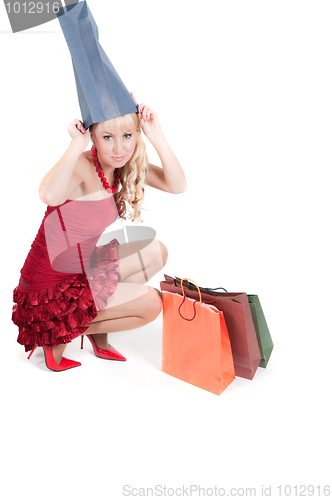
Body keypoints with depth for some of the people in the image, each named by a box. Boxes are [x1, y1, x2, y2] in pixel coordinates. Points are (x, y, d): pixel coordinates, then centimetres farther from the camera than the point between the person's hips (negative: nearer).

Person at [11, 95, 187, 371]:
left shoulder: (124, 166, -1)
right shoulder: (81, 167, -24)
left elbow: (177, 185, -9)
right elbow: (49, 195, -48)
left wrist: (158, 137, -18)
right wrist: (77, 143, -36)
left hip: (85, 270, 8)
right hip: (51, 288, -8)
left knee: (156, 252, 6)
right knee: (151, 303, -9)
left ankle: (99, 333, 12)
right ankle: (57, 333, 2)